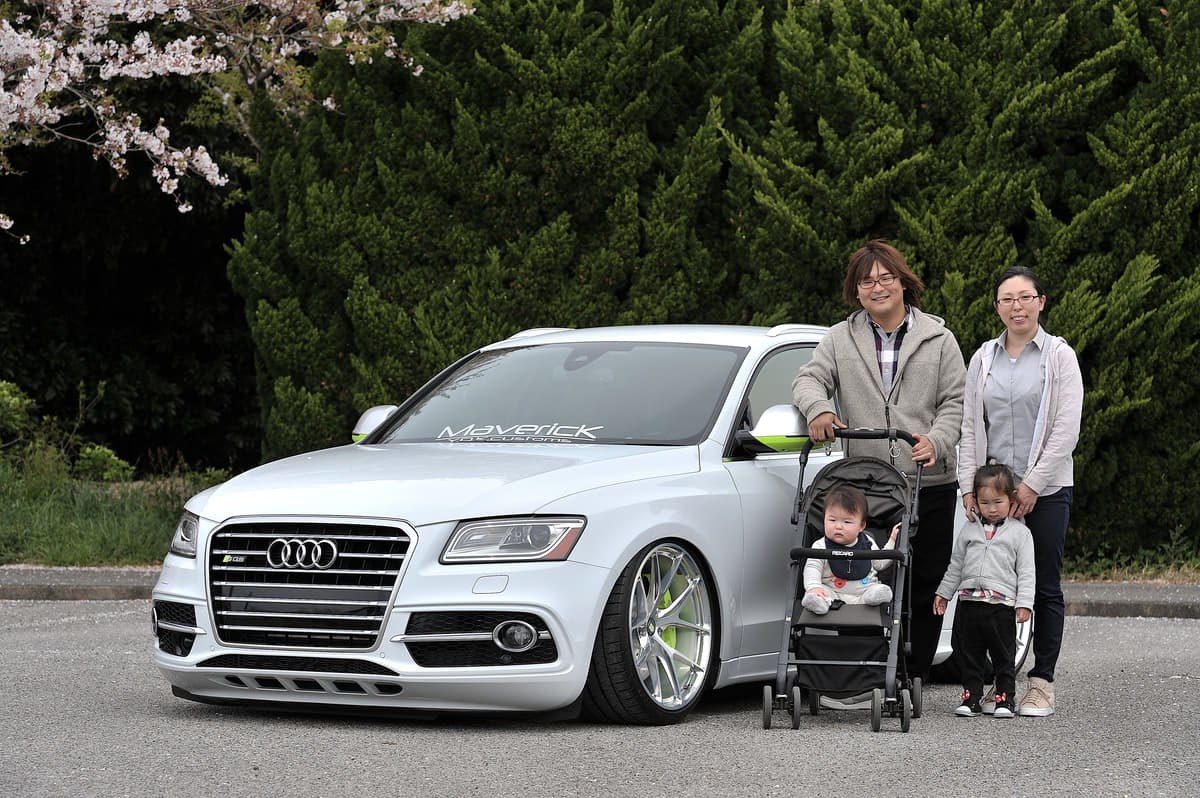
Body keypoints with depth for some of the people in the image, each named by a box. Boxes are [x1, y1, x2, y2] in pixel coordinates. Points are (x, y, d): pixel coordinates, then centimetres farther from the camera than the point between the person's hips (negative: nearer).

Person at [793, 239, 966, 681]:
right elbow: (808, 379, 3)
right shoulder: (840, 339, 13)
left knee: (924, 584, -1)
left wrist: (935, 441, -12)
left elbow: (955, 402, 6)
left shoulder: (937, 338, 10)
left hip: (929, 484, 0)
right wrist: (817, 408, -20)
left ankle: (912, 676, 5)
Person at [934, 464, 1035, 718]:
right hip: (968, 602, 4)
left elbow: (1026, 572, 0)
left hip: (1002, 604, -3)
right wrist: (944, 593, 18)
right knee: (969, 656, 7)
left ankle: (1005, 698, 12)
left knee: (1004, 656, 3)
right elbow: (956, 564, 19)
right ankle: (971, 697, 15)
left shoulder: (1019, 532, 1)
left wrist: (1024, 602, -8)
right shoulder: (969, 530, 11)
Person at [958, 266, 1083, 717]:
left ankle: (1041, 683, 4)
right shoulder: (983, 359, 10)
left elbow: (1066, 430, -7)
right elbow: (969, 427, 11)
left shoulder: (1060, 356, 0)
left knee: (1044, 587, -1)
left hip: (1046, 489, -3)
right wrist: (969, 486, 0)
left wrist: (1032, 484, -12)